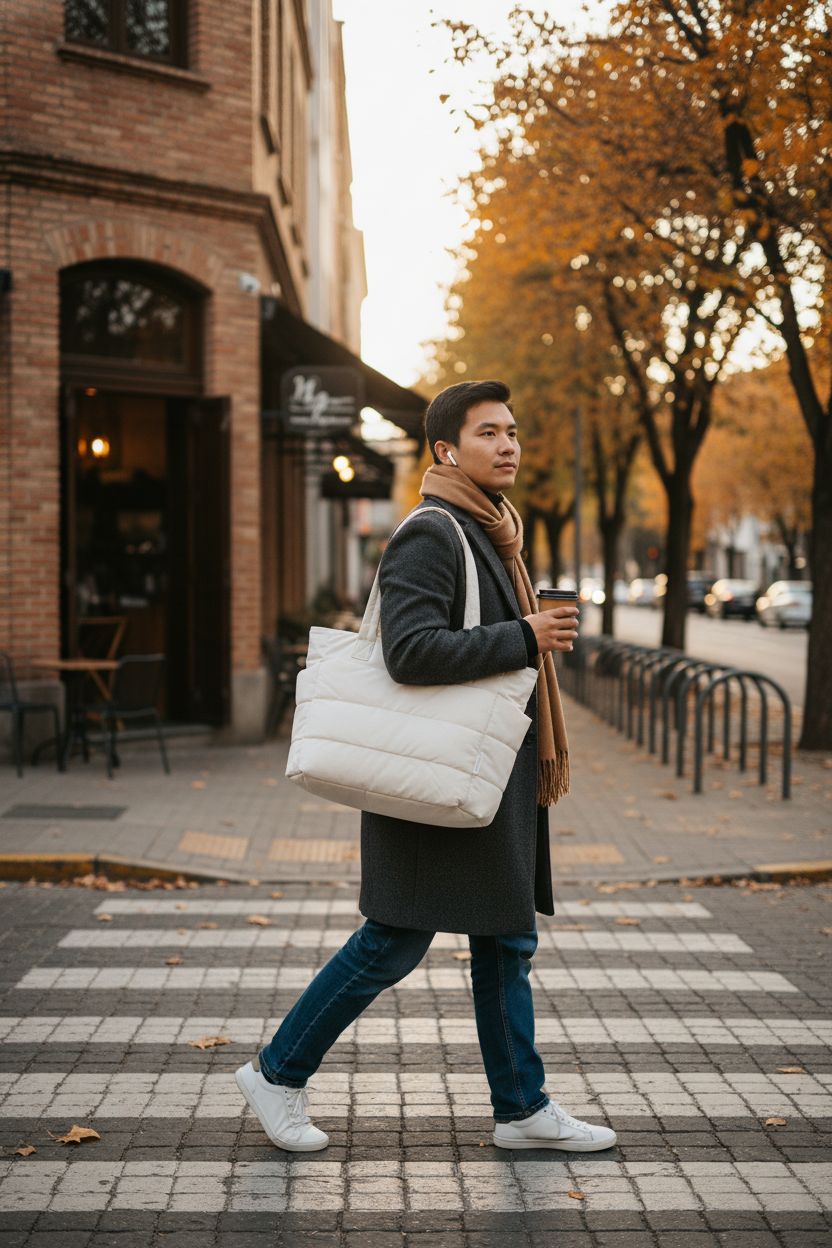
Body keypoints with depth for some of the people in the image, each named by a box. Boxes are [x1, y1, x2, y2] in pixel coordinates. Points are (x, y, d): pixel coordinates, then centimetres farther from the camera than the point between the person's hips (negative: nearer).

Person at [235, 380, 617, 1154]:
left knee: (507, 940, 11)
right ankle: (278, 1073, 11)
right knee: (397, 940, -3)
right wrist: (523, 639, -22)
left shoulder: (487, 535, 17)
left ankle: (522, 1109, 20)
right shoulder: (429, 536, -15)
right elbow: (410, 651, -27)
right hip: (438, 780, -10)